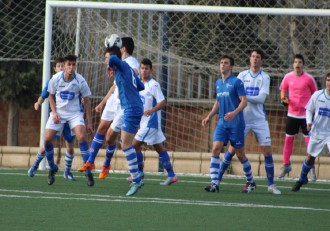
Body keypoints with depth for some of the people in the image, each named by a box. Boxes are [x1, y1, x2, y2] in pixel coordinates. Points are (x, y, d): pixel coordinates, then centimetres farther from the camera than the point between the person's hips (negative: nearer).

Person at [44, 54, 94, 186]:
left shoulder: (80, 81, -13)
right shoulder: (55, 79, -10)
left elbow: (87, 101, -4)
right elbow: (51, 96, 8)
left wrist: (89, 122, -3)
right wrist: (54, 112, -6)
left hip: (74, 113, -2)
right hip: (58, 112, 2)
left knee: (81, 137, -24)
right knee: (47, 139, -11)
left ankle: (88, 172, -15)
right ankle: (52, 168, 15)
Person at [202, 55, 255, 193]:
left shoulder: (236, 82, -7)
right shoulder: (218, 83, 14)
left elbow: (244, 101, -12)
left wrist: (234, 113, -28)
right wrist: (209, 117, 15)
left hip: (236, 123, -6)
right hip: (222, 123, 6)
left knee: (240, 154, 3)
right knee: (215, 149, -12)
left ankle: (250, 182, 23)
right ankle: (214, 184, -16)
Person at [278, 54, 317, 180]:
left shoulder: (309, 78, -6)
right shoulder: (288, 77, 1)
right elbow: (283, 89, 17)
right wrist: (283, 98, -3)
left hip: (306, 114, -3)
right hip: (292, 113, 3)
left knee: (309, 140, -4)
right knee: (288, 139, 5)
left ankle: (312, 169, 4)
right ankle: (286, 166, 17)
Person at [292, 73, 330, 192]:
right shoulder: (317, 95, -3)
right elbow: (309, 110, 10)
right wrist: (309, 122, -8)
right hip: (317, 132, 3)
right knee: (310, 157, 16)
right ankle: (302, 179, 40)